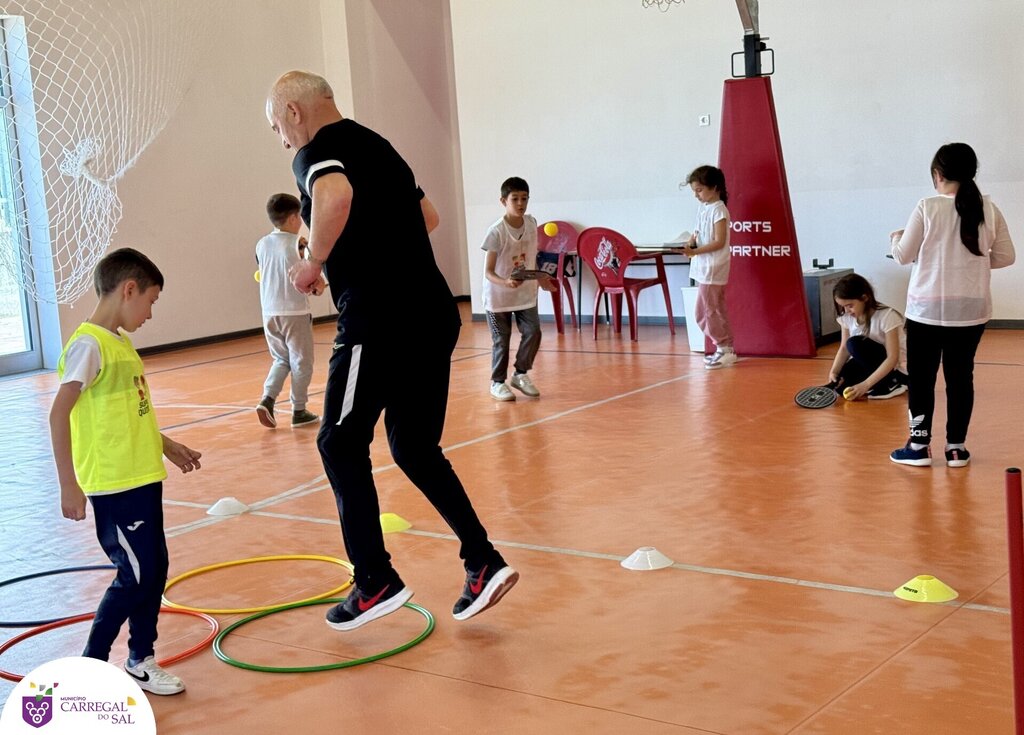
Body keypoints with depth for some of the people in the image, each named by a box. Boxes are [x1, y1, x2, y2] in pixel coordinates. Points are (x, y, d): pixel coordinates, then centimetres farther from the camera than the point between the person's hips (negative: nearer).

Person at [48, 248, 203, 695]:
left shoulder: (121, 343, 12)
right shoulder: (89, 344, -15)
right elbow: (59, 414, -19)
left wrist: (167, 446, 25)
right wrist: (69, 485, -21)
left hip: (143, 478, 9)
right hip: (113, 485, -9)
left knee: (154, 568, 13)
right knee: (136, 575, -4)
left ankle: (140, 660, 26)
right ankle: (92, 665, 11)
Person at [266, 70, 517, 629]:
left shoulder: (316, 152, -5)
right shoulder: (378, 146, 21)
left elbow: (336, 195, -30)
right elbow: (428, 216, 34)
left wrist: (314, 262, -16)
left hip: (378, 320, -8)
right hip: (434, 313, 8)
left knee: (341, 444, 5)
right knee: (415, 449, 16)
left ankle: (375, 582, 6)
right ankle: (483, 562, 11)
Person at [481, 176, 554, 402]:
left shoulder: (531, 224, -4)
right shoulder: (496, 232, -21)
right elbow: (488, 271, -23)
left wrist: (540, 279, 15)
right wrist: (505, 282, -39)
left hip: (526, 292, 4)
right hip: (498, 295, -4)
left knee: (533, 332, -4)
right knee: (501, 340, 3)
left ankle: (521, 374, 17)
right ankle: (498, 382, 20)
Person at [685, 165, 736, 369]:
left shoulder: (718, 210, -14)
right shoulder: (702, 208, 10)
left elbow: (719, 242, -18)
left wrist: (696, 252, -22)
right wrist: (690, 244, -3)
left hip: (713, 269, -9)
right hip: (704, 268, 9)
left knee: (703, 312, -8)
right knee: (717, 311, 12)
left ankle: (724, 348, -1)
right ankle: (726, 349, 18)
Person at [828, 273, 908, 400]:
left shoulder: (886, 316, -26)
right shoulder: (847, 317, -8)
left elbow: (893, 358, -29)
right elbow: (844, 348, -1)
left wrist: (865, 385, -36)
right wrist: (834, 371, -21)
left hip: (898, 368, -7)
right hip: (873, 364, 7)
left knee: (855, 344, -27)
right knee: (838, 383, -15)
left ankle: (890, 384, -16)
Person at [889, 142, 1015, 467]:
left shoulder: (927, 208, -10)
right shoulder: (988, 209, -1)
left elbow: (903, 256, -4)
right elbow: (1005, 256, 4)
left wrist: (896, 238, 17)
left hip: (927, 308, -3)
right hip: (971, 309, 3)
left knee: (922, 376, 7)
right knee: (960, 376, 10)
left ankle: (919, 446, 11)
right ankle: (956, 448, 14)